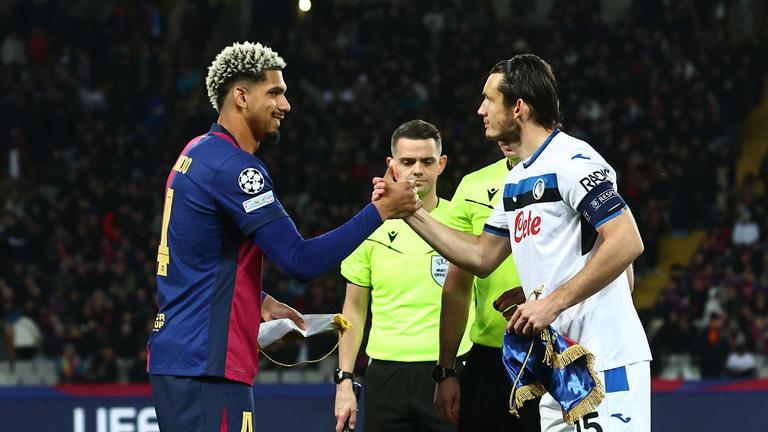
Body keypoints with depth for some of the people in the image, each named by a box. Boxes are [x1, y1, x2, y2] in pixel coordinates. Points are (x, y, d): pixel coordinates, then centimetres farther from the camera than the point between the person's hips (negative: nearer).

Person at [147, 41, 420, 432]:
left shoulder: (196, 153, 16)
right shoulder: (233, 166, -15)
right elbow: (300, 260, -18)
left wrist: (261, 302, 17)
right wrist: (380, 211, -14)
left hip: (174, 355, 10)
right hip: (205, 365, -10)